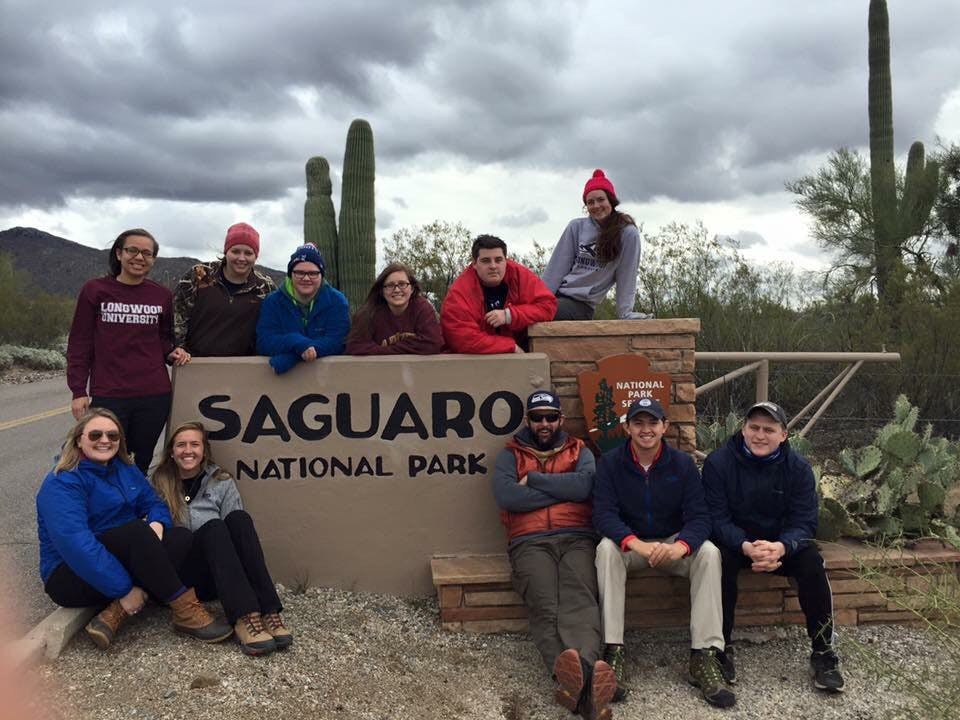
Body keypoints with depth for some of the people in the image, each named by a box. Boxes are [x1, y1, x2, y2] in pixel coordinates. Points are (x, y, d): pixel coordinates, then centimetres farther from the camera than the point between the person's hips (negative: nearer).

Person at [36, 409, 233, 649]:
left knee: (181, 537, -17)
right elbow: (75, 544, -29)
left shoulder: (126, 470, 8)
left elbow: (153, 503, 8)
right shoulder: (62, 484, -18)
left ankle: (115, 613, -28)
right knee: (137, 531, -33)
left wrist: (157, 523, -19)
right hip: (73, 576, -8)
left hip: (121, 560, 8)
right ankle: (186, 611, -27)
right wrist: (124, 589, -32)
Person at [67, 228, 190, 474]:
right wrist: (79, 391, -2)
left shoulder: (162, 295, 8)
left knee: (141, 464, 5)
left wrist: (172, 352, -2)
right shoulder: (95, 290, 2)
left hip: (155, 395, 2)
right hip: (108, 396, -2)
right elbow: (79, 344, 3)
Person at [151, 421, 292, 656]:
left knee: (238, 518, -27)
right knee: (212, 527, -31)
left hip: (224, 572, 2)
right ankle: (244, 618, -50)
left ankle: (269, 613, -41)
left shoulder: (222, 483, 13)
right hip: (183, 575, -1)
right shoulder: (159, 484, 11)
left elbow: (235, 530, 6)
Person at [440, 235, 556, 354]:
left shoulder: (519, 274, -9)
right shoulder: (459, 292, -19)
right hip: (478, 359, -4)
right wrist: (512, 347, -21)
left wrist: (509, 315, -22)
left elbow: (548, 305, -9)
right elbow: (462, 339, -25)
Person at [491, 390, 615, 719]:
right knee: (545, 604, -32)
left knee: (579, 598, -32)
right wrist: (563, 489, 0)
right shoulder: (510, 455, 18)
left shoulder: (579, 451, 21)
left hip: (576, 539, 1)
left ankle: (578, 676, -57)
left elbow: (583, 484, -3)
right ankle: (584, 682, -55)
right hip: (530, 543, 0)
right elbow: (506, 496, -4)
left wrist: (533, 479, 0)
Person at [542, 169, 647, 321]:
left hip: (581, 306, -4)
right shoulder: (576, 226, 4)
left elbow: (626, 277, -4)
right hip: (557, 296, 4)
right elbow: (557, 267, 2)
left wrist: (625, 313, -11)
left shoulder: (628, 234, -4)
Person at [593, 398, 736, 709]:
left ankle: (704, 657, -26)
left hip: (673, 544, 1)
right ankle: (614, 652, -32)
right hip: (628, 543, -1)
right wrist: (637, 544, -39)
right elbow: (603, 513, -19)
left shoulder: (682, 463, -5)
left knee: (709, 552, -28)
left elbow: (699, 516, -13)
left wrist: (680, 546, -37)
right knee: (606, 548, -33)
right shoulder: (610, 462, -8)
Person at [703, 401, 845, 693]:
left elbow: (804, 522, -13)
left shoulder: (798, 467, -8)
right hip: (734, 540, -2)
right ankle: (721, 648, -17)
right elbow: (717, 518, -17)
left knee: (812, 561, -26)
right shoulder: (718, 462, -14)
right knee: (720, 559, -32)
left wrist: (781, 547, -36)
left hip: (782, 541, 2)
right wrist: (746, 547, -37)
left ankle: (823, 652, -10)